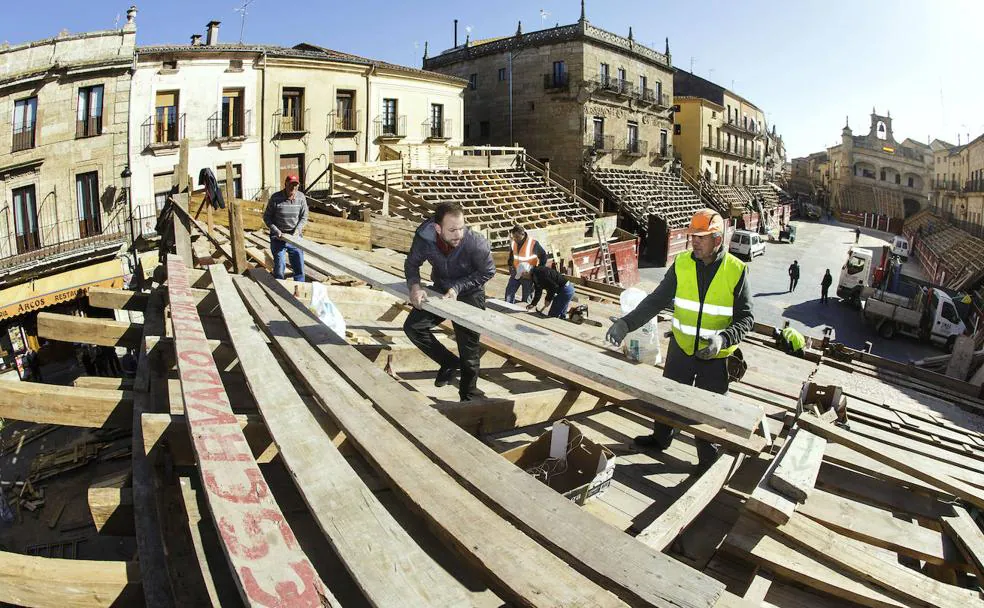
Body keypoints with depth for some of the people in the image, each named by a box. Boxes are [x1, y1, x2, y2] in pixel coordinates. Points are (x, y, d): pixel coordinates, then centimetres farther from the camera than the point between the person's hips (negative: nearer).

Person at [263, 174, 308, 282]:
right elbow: (266, 217, -3)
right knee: (279, 267, 0)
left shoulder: (301, 197, -4)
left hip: (295, 237, 3)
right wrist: (276, 231, -15)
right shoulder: (275, 198, -12)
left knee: (299, 267, 8)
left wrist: (297, 231, -13)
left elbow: (304, 217, 1)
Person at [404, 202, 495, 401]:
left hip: (469, 295, -4)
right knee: (412, 327, -8)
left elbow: (487, 272, -14)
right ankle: (449, 362, 11)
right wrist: (414, 286, -25)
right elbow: (412, 263, -5)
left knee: (469, 351, 0)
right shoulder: (424, 237, -23)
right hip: (441, 290, 4)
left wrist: (457, 287, -22)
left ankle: (469, 397, 22)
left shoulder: (477, 243, -31)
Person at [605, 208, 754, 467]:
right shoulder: (682, 263, -7)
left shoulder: (736, 271, -14)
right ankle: (660, 438, 46)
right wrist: (626, 323, -21)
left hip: (715, 356, -3)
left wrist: (723, 338, -29)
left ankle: (709, 460, 33)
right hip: (681, 348, 3)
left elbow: (746, 318, -11)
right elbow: (656, 300, -8)